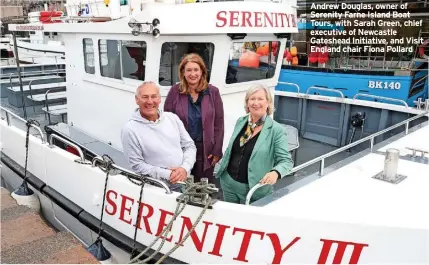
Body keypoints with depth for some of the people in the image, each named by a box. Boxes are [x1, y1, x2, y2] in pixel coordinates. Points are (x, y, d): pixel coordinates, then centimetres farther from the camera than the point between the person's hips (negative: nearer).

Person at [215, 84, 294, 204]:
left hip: (254, 189, -5)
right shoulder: (240, 122, 3)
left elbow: (286, 160, -15)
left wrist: (275, 172, -33)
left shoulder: (276, 130, -14)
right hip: (228, 182, 5)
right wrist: (222, 166, 16)